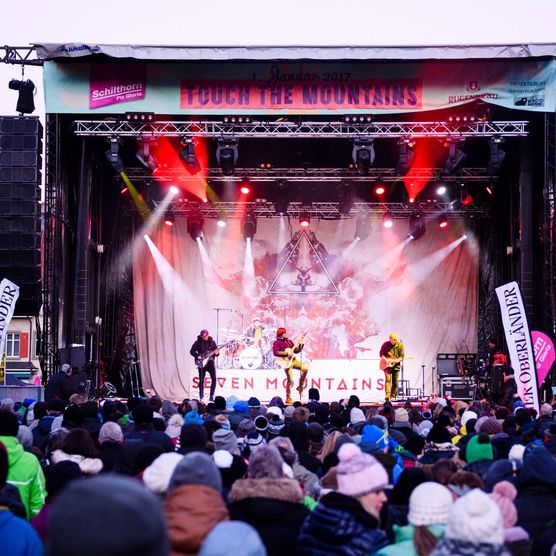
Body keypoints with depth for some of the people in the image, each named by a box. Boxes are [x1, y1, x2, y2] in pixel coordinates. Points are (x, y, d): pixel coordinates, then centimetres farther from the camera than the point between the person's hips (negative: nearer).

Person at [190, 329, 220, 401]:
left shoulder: (212, 342, 6)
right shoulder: (198, 342, -2)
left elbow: (216, 352, 10)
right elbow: (192, 351, 0)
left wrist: (216, 353, -13)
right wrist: (197, 356, -15)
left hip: (210, 362, 2)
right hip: (202, 363, -2)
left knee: (214, 378, -7)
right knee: (201, 380, -2)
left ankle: (212, 396, 1)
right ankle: (201, 397, 7)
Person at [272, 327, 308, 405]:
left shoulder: (289, 341, 18)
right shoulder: (277, 342, -4)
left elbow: (297, 351, 18)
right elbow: (275, 352, -19)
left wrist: (300, 345, 0)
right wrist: (287, 353, -20)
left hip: (293, 359, 7)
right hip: (286, 362, -7)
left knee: (305, 368, -6)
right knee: (290, 381, -9)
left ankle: (300, 387, 8)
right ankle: (288, 398, 3)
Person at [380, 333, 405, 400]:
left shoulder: (400, 345, -3)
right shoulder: (385, 344, -4)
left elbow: (401, 356, -4)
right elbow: (381, 354, 2)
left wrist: (397, 360, -23)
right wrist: (385, 360, -14)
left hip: (396, 366, 2)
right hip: (387, 365, -2)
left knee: (395, 382, 5)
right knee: (388, 379, -16)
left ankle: (393, 396, 19)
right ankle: (387, 396, -23)